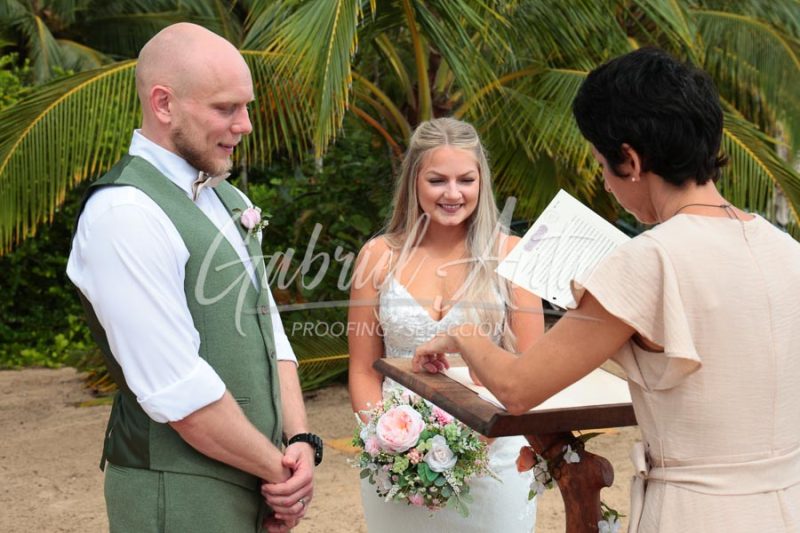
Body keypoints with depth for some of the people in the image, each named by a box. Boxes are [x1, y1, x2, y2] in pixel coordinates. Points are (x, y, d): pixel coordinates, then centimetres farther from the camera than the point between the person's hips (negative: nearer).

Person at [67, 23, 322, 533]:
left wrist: (300, 442, -4)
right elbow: (178, 392, -22)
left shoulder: (229, 200, 10)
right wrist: (278, 469, -11)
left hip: (253, 487, 8)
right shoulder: (124, 214, -18)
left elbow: (268, 332, 10)